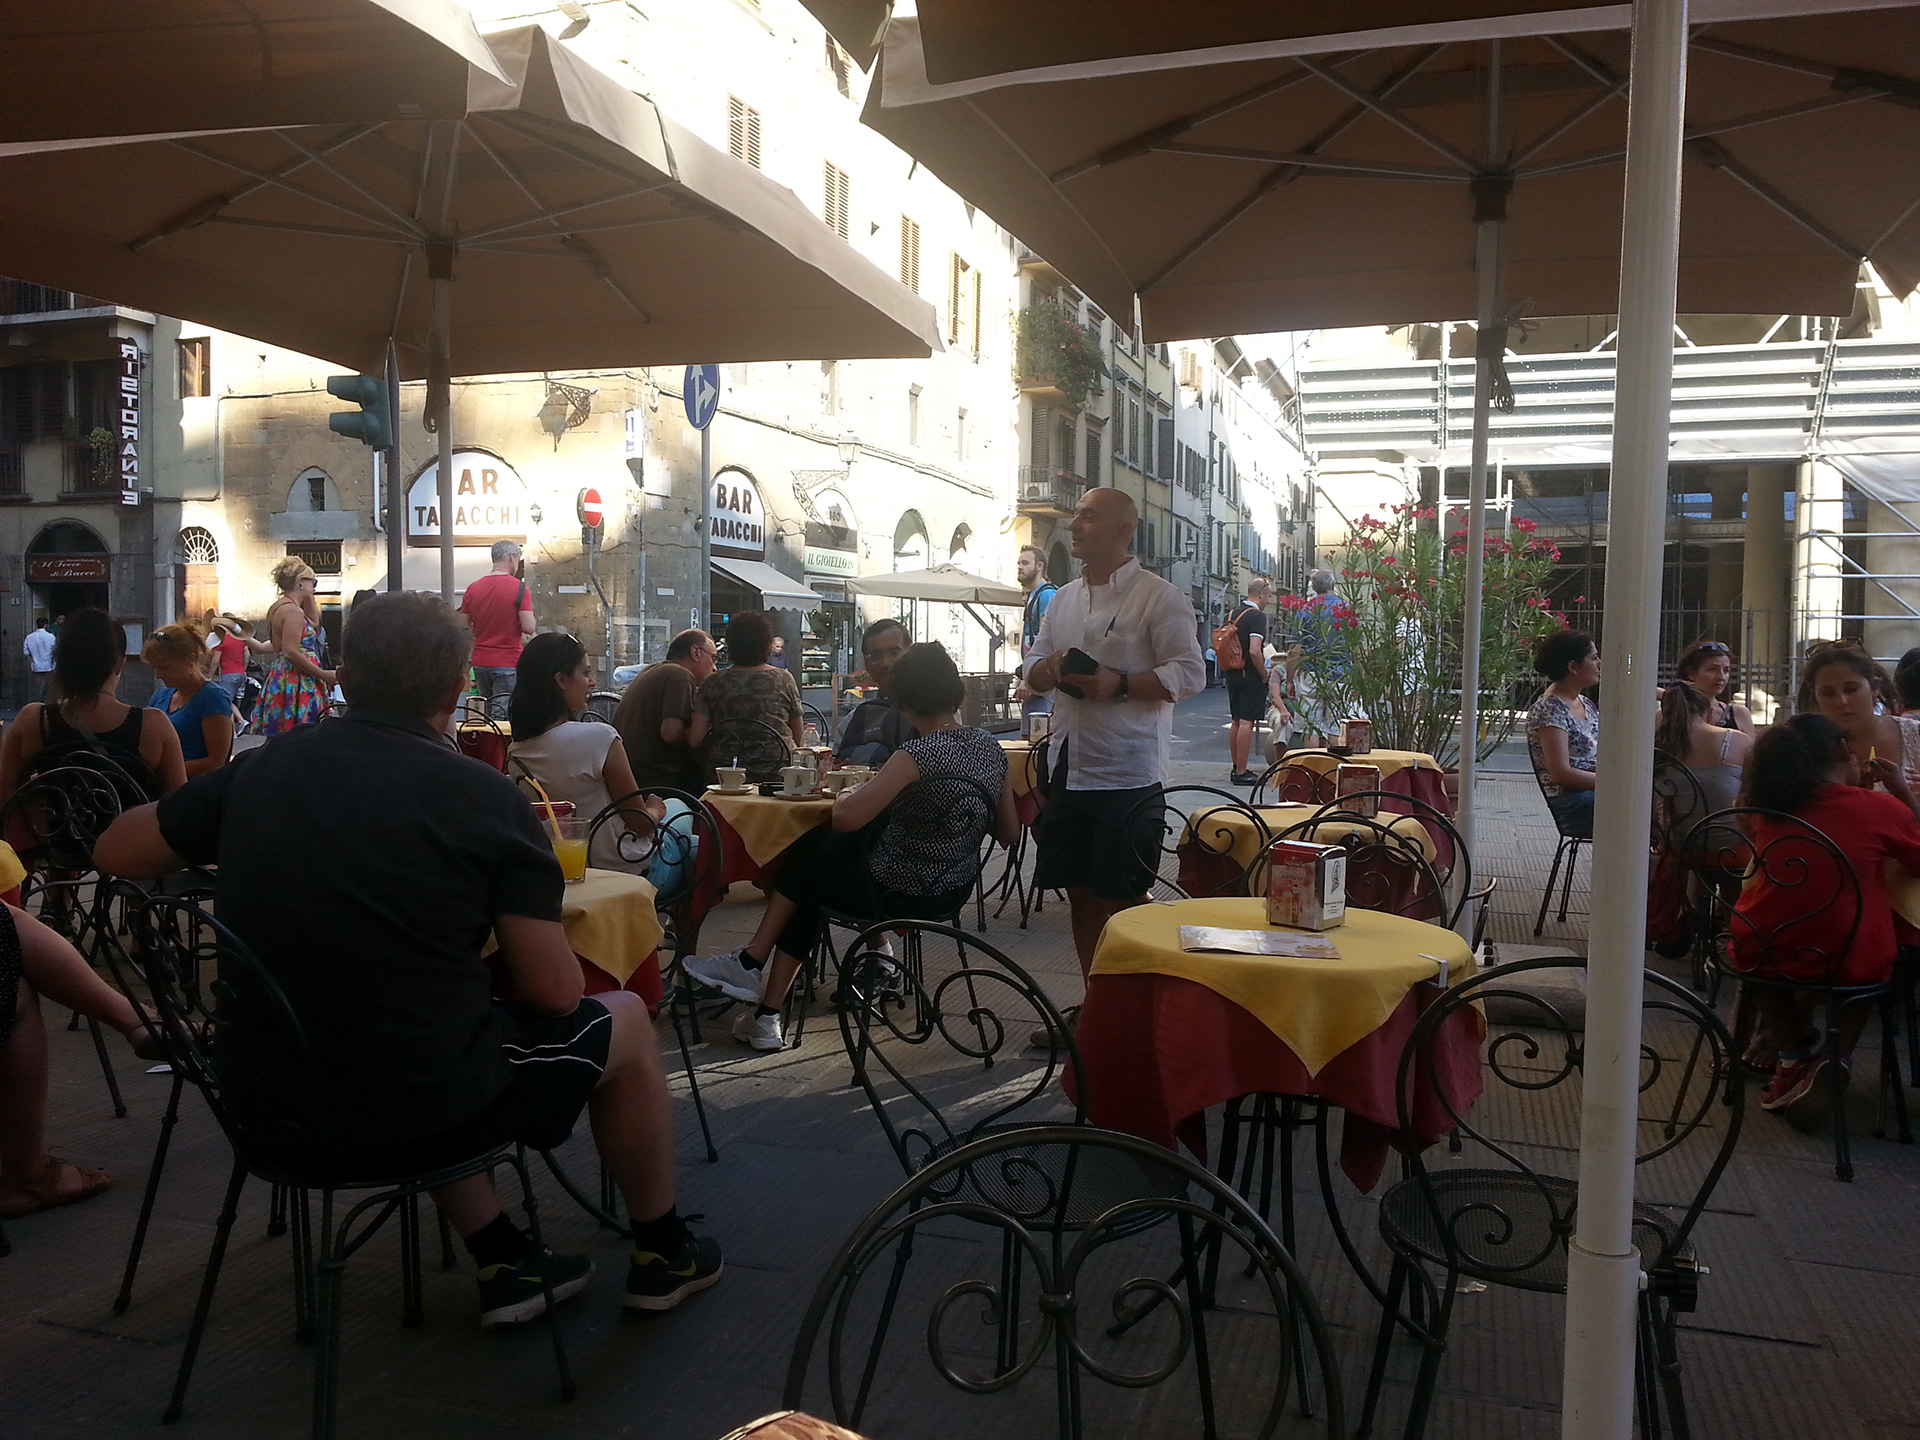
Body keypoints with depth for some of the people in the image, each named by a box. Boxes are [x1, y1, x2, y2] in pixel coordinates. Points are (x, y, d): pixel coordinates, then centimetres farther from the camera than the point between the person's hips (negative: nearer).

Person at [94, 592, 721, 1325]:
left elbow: (114, 852, 14)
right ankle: (661, 1254, 34)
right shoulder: (486, 797, -14)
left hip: (268, 1102, 6)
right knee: (625, 1019, 17)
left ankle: (503, 1265, 33)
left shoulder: (259, 770, -1)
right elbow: (552, 992, -13)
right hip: (419, 1114, -5)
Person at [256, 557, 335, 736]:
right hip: (295, 681, -10)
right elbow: (291, 652, -22)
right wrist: (324, 675, -16)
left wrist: (308, 596, 20)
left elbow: (313, 622, 30)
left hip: (279, 677, 10)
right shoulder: (293, 610, -15)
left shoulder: (276, 607, 16)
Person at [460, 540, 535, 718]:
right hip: (508, 663, -6)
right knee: (502, 716, -6)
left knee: (487, 715, 15)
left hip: (480, 663, 6)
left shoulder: (472, 588, 6)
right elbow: (528, 628, -17)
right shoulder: (519, 587, -10)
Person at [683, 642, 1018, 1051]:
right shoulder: (991, 748, -2)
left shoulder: (920, 754, -24)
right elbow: (1009, 834, 5)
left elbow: (845, 817, -30)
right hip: (955, 892, 8)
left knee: (802, 865, 18)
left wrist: (847, 795, -8)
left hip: (901, 896, -8)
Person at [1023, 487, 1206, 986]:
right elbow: (1034, 671, 20)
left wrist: (1119, 683, -23)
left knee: (1122, 900, -1)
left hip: (1126, 775, -7)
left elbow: (1189, 674, -12)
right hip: (1069, 770, 7)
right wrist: (1050, 668, -3)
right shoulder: (1063, 598, 15)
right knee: (1080, 895, 12)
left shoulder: (1158, 597, -6)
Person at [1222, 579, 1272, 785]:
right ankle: (1241, 773, -6)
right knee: (1246, 722, -6)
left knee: (1236, 722, 15)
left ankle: (1236, 767, 22)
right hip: (1250, 676, -8)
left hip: (1232, 674, 8)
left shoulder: (1232, 615, 10)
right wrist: (1264, 674, -12)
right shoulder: (1257, 616, -14)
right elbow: (1254, 651, -23)